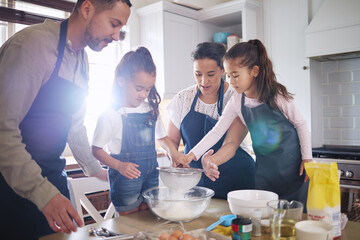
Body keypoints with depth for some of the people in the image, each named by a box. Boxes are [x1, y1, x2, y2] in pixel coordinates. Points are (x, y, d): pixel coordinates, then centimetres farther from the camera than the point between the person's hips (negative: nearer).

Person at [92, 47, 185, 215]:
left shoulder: (151, 109, 5)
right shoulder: (111, 114, -11)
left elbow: (162, 137, 18)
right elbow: (96, 149, -7)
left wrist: (175, 155, 0)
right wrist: (119, 166, -22)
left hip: (151, 172, 5)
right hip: (126, 175, -5)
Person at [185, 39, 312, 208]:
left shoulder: (277, 96, -15)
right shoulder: (236, 102, -5)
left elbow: (300, 125, -4)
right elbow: (216, 132, -5)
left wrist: (306, 158, -6)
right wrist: (192, 154, -13)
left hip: (292, 166, -3)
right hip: (264, 169, 3)